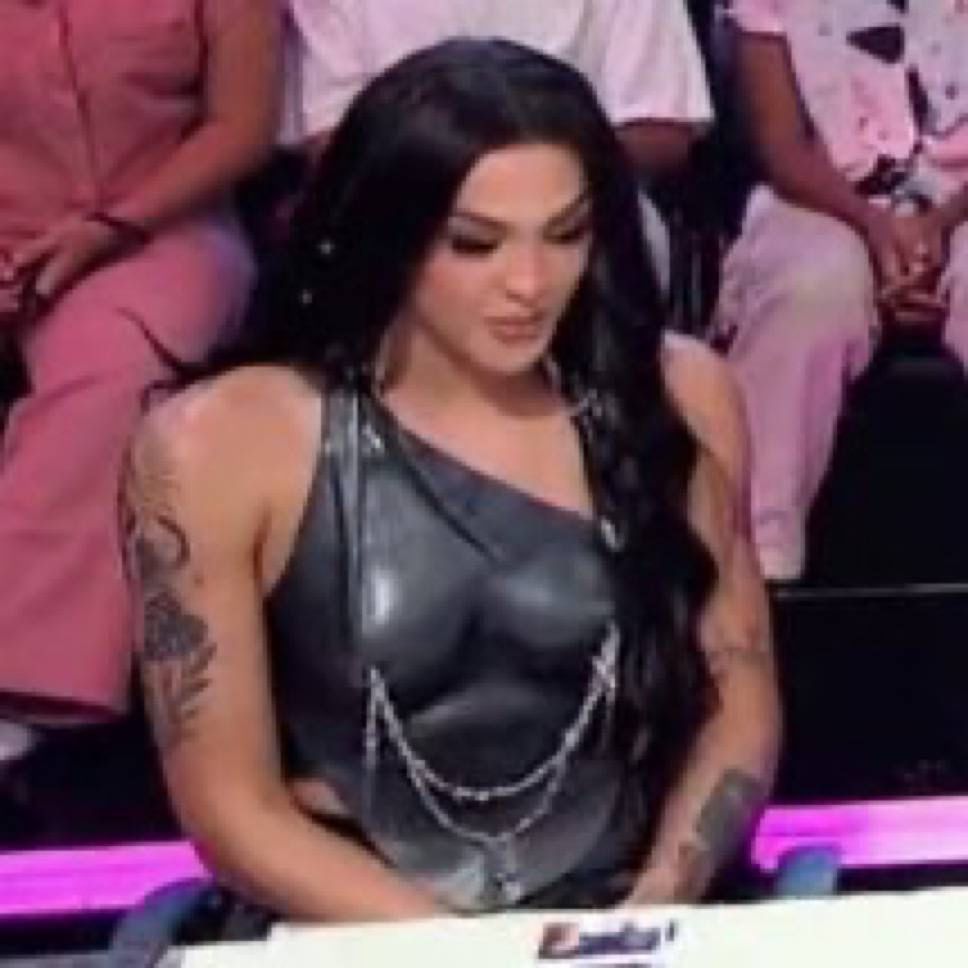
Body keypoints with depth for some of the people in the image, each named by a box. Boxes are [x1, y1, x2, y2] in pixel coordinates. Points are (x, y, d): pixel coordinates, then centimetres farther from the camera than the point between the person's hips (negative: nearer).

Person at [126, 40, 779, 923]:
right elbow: (233, 809, -5)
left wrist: (654, 908, -8)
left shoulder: (675, 396, 0)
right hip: (355, 935, -1)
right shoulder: (221, 447, -8)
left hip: (622, 916, 2)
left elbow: (739, 702, 7)